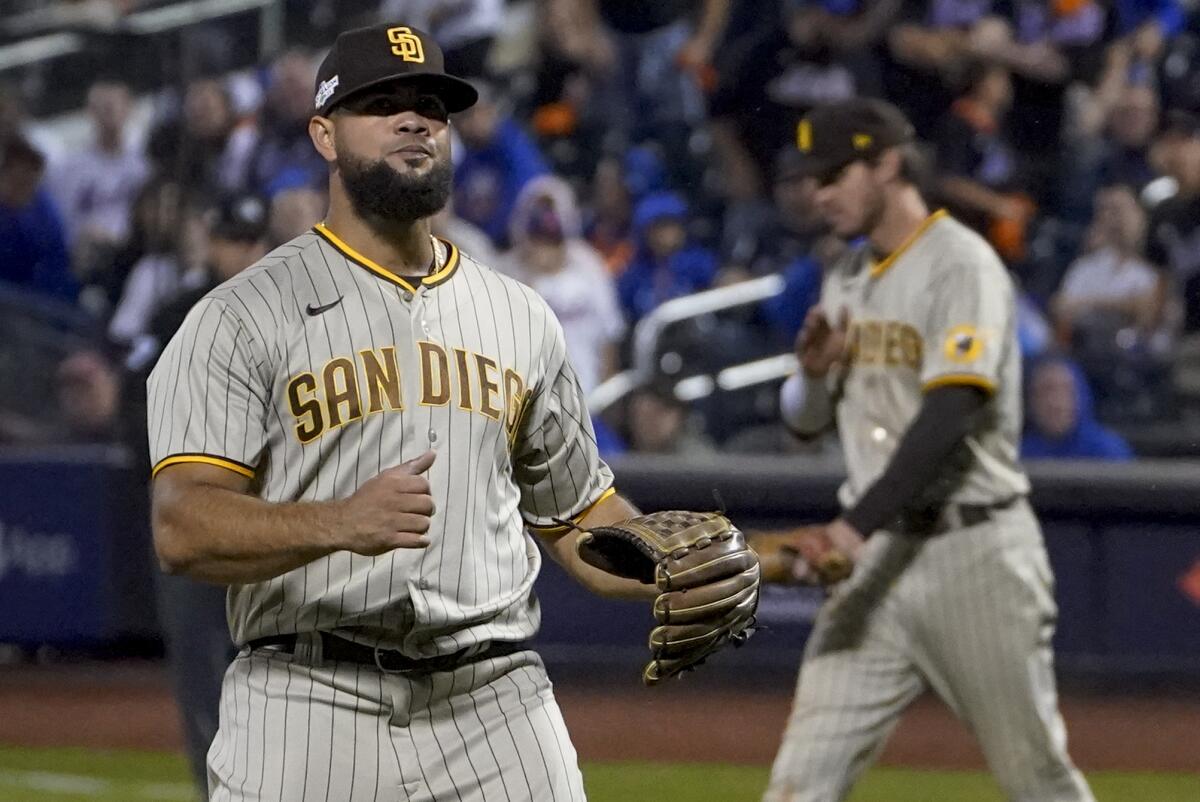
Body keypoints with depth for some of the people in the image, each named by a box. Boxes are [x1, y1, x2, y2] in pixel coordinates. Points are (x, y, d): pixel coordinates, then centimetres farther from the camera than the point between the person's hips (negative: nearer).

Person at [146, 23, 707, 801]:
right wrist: (338, 523, -29)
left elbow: (578, 513, 24)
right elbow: (183, 529, -12)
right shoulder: (241, 318, 0)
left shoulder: (520, 318, 17)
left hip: (496, 705, 4)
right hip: (309, 706, -4)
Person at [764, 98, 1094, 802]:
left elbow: (952, 410, -23)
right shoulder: (848, 280, 15)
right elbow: (808, 423, 20)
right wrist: (813, 373, -4)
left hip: (974, 551, -7)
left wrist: (855, 525, -32)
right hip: (881, 559, 7)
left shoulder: (961, 264, -11)